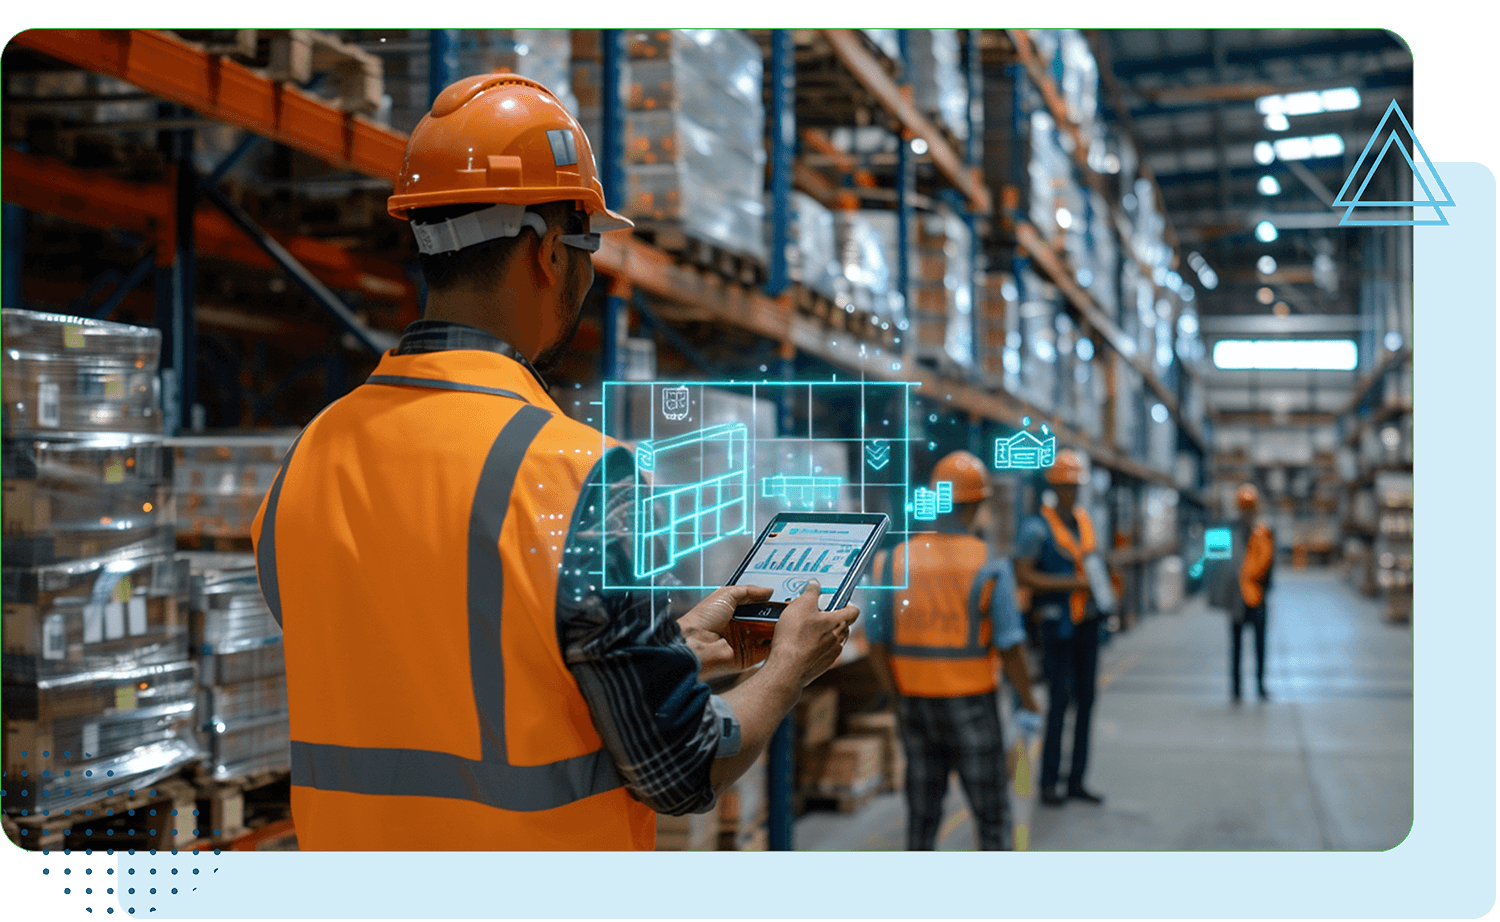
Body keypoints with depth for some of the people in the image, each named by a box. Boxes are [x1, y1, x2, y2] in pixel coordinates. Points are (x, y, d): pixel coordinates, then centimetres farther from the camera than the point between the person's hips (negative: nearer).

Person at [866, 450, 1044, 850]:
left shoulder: (895, 562, -4)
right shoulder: (990, 568, -13)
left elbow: (877, 643, -3)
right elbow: (1011, 647, -13)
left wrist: (899, 702, 7)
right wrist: (1029, 706, 1)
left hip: (915, 705, 3)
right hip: (972, 708, -3)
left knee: (923, 816, 13)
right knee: (993, 816, 9)